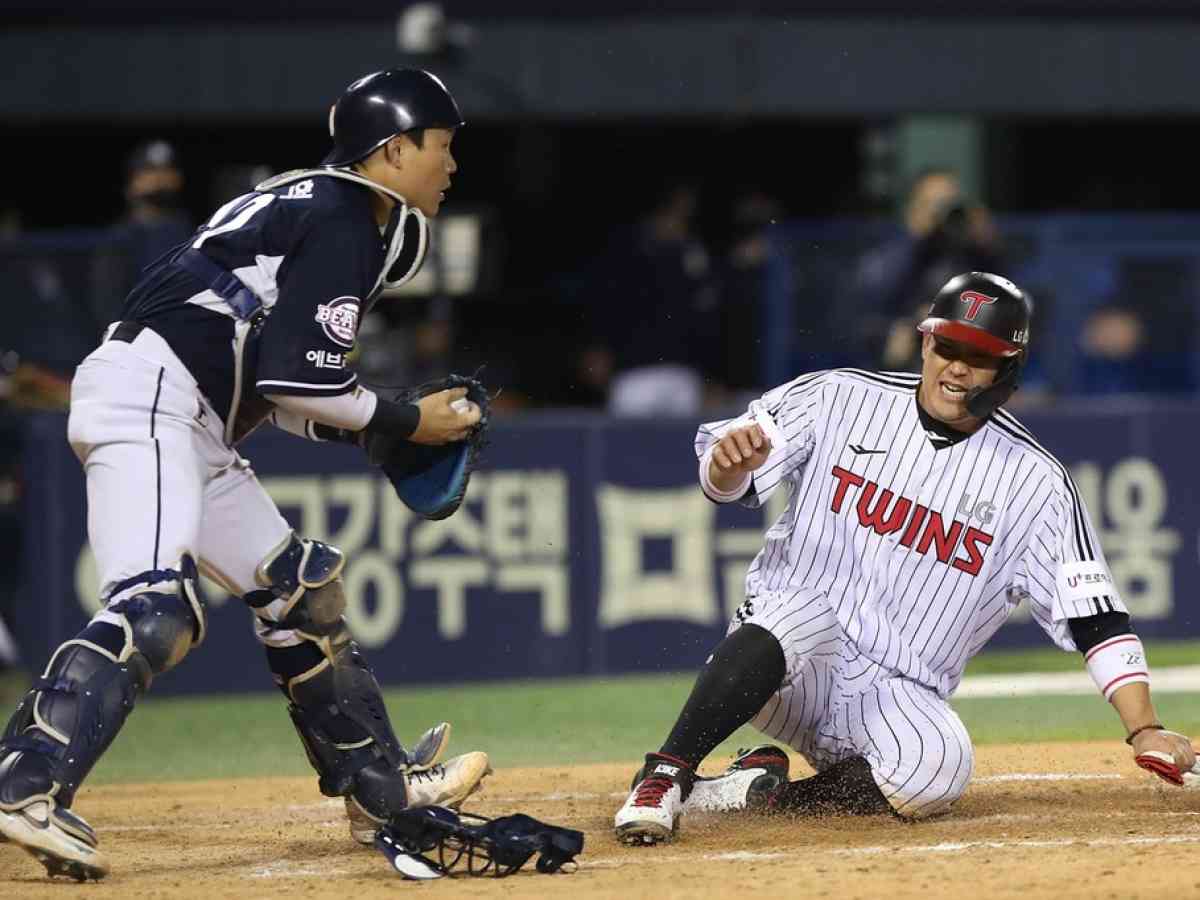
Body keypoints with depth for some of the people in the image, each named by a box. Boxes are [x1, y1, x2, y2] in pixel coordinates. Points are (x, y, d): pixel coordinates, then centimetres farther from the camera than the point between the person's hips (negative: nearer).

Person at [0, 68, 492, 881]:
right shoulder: (340, 220, -8)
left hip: (197, 429, 11)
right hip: (148, 396, -11)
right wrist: (404, 423, -2)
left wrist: (386, 426, 12)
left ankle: (382, 789, 26)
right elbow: (298, 377, -16)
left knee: (300, 587, 17)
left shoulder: (324, 210, 23)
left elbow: (275, 386, 21)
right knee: (156, 606, -26)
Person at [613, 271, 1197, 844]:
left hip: (898, 694, 1)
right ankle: (663, 779, -29)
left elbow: (1094, 614, -5)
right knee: (802, 615, -37)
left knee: (936, 769, -33)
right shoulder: (839, 400, -1)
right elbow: (724, 483, -2)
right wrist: (730, 457, -27)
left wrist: (1144, 730, -16)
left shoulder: (1035, 483, -2)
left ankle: (767, 790, -10)